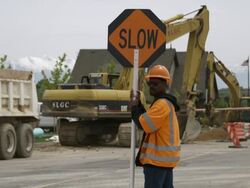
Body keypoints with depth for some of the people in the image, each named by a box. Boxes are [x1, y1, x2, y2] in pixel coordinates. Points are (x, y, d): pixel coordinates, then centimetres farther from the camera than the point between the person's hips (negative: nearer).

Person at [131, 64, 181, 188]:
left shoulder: (162, 104, -17)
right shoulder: (167, 103, 18)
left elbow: (144, 124, -21)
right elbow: (148, 120, 21)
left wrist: (134, 107, -6)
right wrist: (138, 104, 10)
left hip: (157, 158, -11)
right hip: (164, 158, 11)